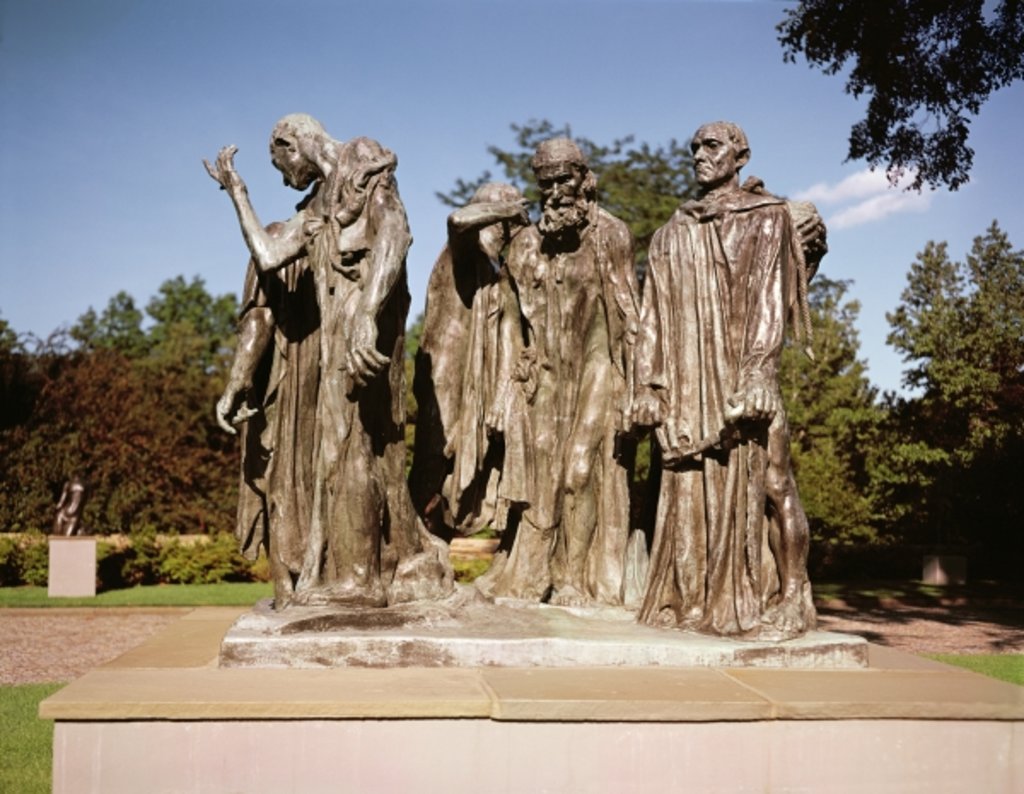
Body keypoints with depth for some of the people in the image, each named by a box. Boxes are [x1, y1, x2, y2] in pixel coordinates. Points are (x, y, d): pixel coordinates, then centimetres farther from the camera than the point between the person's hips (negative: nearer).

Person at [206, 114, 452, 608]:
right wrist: (236, 191, 23)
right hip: (336, 335, 9)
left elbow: (393, 234, -16)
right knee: (338, 447, 9)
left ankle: (355, 576, -1)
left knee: (352, 446, -8)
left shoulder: (365, 166, 0)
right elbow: (267, 257, 15)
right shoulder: (318, 207, 24)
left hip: (365, 329, -9)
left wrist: (367, 315, -29)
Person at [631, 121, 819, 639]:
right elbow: (654, 317, 14)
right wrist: (648, 387, 5)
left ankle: (781, 602, 2)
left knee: (757, 485, -6)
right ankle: (692, 601, 8)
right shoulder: (672, 234, 19)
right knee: (688, 493, 2)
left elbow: (769, 300, -4)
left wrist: (756, 374, -16)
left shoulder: (765, 218, 7)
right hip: (686, 386, 4)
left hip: (738, 378, -4)